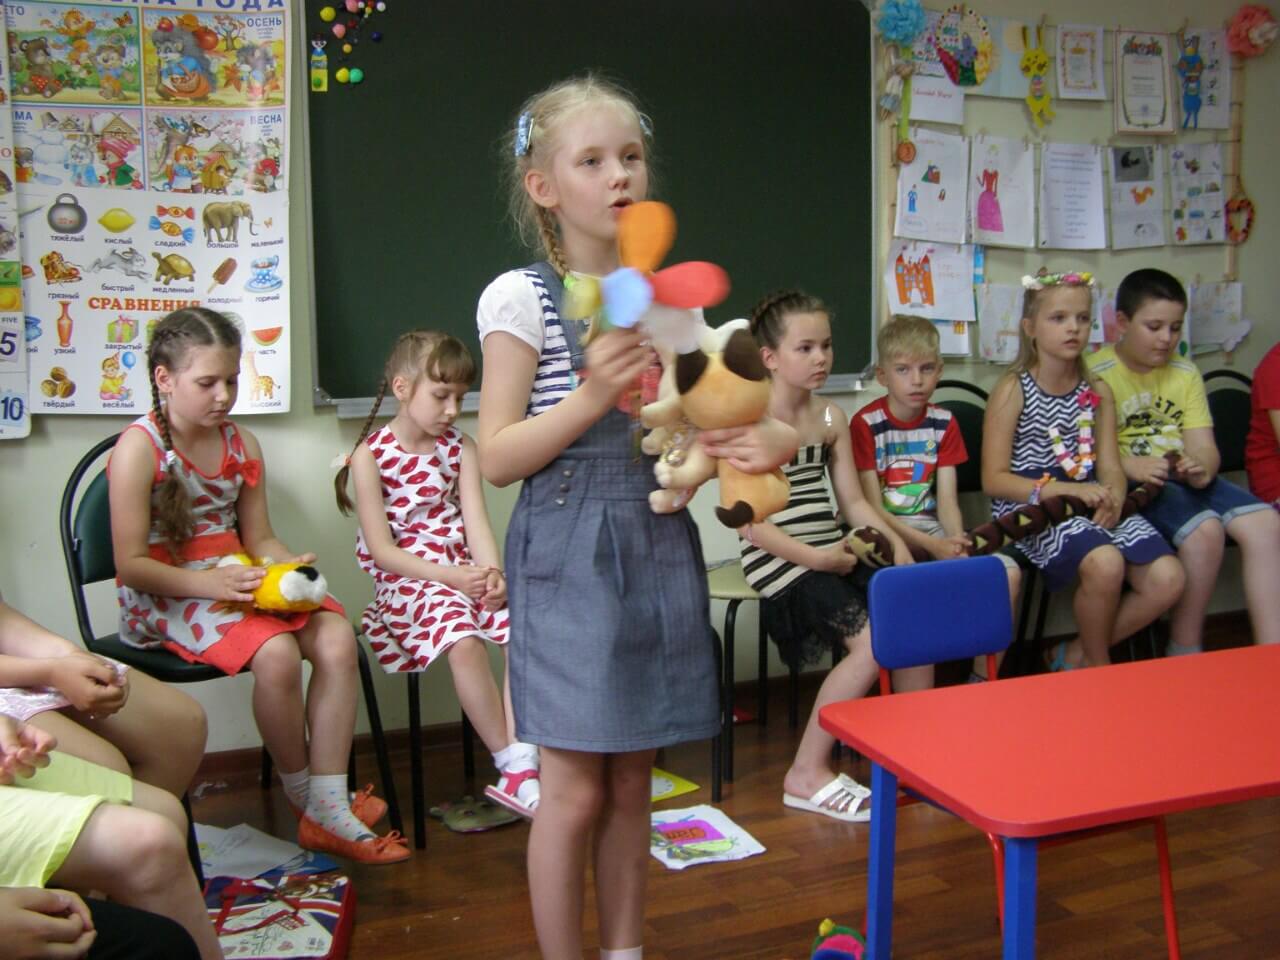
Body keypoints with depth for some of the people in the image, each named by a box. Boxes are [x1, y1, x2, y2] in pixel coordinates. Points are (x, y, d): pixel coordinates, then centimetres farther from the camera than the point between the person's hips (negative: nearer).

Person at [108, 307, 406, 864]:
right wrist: (211, 583, -26)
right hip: (165, 597, -6)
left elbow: (260, 538, 11)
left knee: (336, 638, -18)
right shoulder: (140, 448, -11)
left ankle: (328, 812, -14)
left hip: (237, 582, 6)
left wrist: (290, 568, -11)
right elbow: (132, 565, -14)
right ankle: (301, 793, -4)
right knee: (276, 652, -31)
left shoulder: (242, 444, 8)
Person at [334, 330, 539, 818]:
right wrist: (451, 576, -18)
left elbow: (476, 519, 2)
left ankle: (521, 765, -26)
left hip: (464, 571, 5)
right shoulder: (370, 455, -3)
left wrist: (492, 573, -18)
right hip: (406, 581, -4)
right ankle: (514, 765, -19)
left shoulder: (461, 447, 12)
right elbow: (382, 550, -8)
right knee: (463, 640, -33)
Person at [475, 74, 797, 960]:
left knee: (632, 781, 14)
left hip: (660, 548, 5)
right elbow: (498, 458, -10)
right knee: (575, 790, 1)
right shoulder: (521, 298, -7)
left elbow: (713, 416, 17)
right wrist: (591, 396, -23)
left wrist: (769, 442, -5)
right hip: (569, 553, -5)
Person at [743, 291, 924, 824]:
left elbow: (855, 503, 10)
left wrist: (896, 544, -5)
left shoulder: (832, 419, 11)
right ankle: (807, 775, -8)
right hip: (779, 560, -7)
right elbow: (749, 521, -14)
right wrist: (813, 557, -20)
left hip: (833, 555, 7)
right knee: (874, 641, -22)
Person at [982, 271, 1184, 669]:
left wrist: (1112, 497, -16)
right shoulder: (1013, 390, -3)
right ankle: (1099, 666, -3)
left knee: (1167, 579, -16)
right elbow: (994, 480, -8)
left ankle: (1077, 655, 5)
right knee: (1105, 562, -33)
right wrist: (1066, 489, -19)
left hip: (1088, 506, 6)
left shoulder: (1098, 393, 13)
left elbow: (1111, 468, 9)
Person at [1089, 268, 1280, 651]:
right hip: (1131, 485, -6)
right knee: (1205, 529, -31)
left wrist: (1203, 467, -17)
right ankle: (1185, 651, -12)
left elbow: (1204, 446, 7)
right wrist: (1129, 465, -30)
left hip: (1185, 478, 6)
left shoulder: (1185, 373, 15)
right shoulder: (1097, 374, -4)